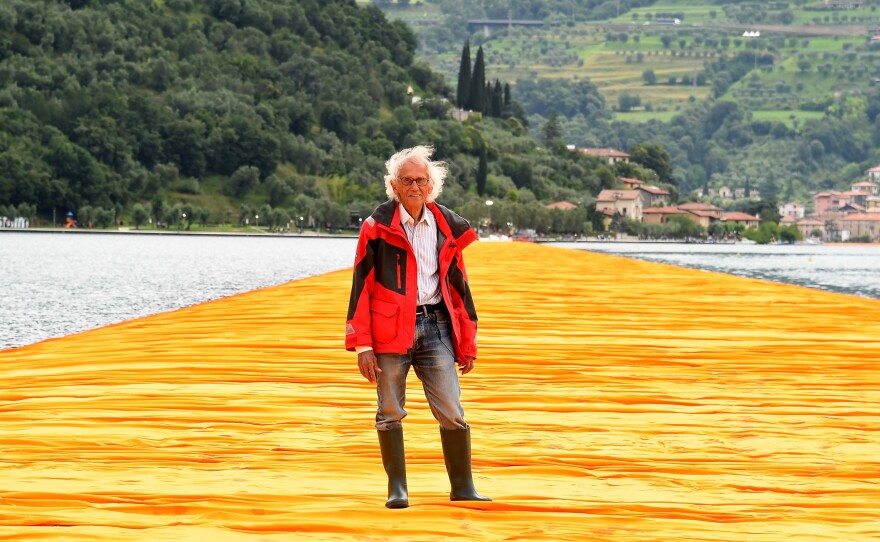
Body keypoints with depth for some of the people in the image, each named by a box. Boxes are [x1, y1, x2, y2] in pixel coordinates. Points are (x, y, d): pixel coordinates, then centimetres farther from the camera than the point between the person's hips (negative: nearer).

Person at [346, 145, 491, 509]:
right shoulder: (378, 227, -1)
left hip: (436, 327, 2)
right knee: (390, 413, 3)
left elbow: (459, 286, 14)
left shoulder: (447, 227, 9)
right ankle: (397, 488, 12)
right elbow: (362, 287, -2)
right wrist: (362, 345, -7)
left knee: (452, 413, -2)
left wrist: (467, 343, 13)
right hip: (391, 329, -2)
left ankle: (463, 488, 8)